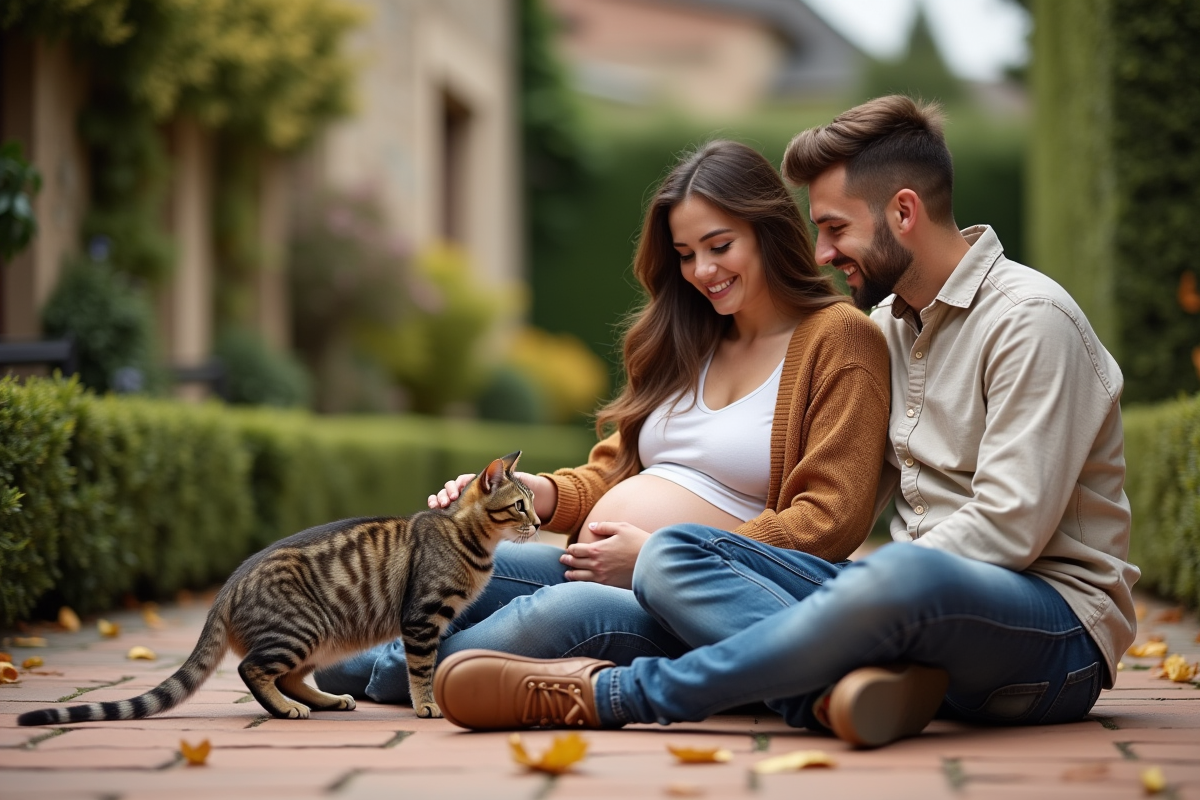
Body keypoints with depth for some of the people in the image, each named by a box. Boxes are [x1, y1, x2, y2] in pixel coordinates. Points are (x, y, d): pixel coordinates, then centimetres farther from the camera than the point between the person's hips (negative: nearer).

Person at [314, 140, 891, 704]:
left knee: (567, 610, -35)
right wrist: (536, 494, -1)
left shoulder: (841, 338, -1)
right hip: (595, 571, 7)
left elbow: (831, 521, -11)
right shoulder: (688, 342, 23)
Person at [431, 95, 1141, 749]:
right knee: (673, 554, -9)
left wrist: (862, 596, -17)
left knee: (905, 575, -43)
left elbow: (1009, 527, -19)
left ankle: (609, 695, -31)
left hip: (1053, 631, -8)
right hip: (919, 610, 8)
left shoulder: (1030, 320, -10)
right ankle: (849, 687, -37)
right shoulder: (891, 322, 17)